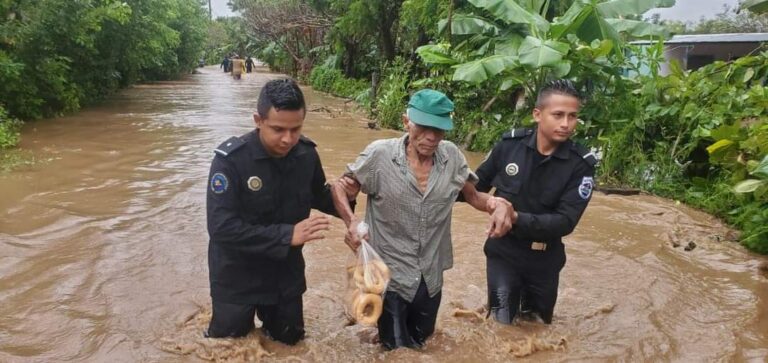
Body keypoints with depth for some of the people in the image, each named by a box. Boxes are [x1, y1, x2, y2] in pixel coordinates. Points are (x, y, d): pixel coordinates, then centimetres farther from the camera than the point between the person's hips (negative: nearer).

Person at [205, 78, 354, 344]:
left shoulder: (306, 153, -11)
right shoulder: (230, 159, -25)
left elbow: (318, 197, 7)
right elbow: (221, 228, -30)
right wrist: (287, 234, -34)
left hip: (286, 273, 4)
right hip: (238, 277, -4)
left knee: (288, 341, 23)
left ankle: (269, 324, 51)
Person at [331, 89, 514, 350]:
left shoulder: (452, 156, -8)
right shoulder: (379, 155, -17)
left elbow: (472, 196, 5)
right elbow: (341, 188, -6)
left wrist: (498, 204, -18)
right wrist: (351, 222, -26)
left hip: (431, 277, 4)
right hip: (390, 276, -4)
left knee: (421, 344, 26)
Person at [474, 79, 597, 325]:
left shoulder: (581, 164, -16)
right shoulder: (510, 143, -13)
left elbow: (565, 221, -22)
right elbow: (479, 182, 2)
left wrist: (517, 218, -34)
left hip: (544, 260, 1)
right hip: (503, 252, -1)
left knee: (538, 329, 23)